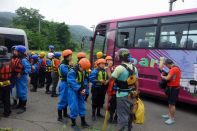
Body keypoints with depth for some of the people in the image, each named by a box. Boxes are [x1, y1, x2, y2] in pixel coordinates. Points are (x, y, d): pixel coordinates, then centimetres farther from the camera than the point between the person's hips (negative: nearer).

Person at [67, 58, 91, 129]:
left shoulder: (83, 72, 4)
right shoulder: (72, 72, -20)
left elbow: (84, 81, 9)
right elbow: (72, 83, -25)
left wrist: (84, 89, -9)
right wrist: (80, 90, -24)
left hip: (80, 91, 7)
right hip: (73, 91, -7)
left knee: (82, 106, 13)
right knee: (74, 107, -4)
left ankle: (83, 122, 28)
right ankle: (73, 123, 14)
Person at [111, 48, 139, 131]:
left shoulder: (119, 68, -18)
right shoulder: (134, 68, 6)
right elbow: (136, 82, 10)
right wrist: (136, 93, 17)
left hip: (122, 95, -7)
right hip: (131, 94, 8)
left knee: (122, 115, 2)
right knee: (129, 114, 22)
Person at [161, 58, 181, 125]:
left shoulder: (173, 69, -22)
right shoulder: (176, 68, 13)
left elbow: (167, 78, -26)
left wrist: (162, 76, -7)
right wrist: (165, 75, 3)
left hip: (173, 88, -11)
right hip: (172, 87, 11)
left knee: (172, 104, -3)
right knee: (170, 102, 19)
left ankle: (172, 119, 7)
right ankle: (169, 115, 32)